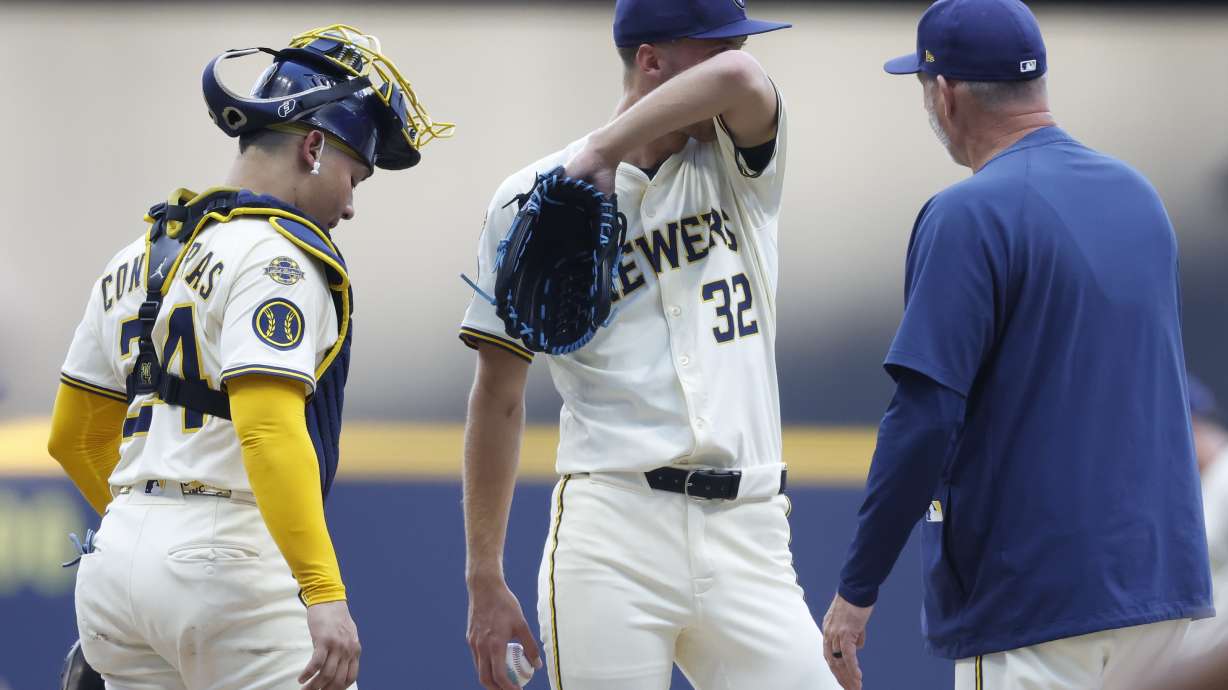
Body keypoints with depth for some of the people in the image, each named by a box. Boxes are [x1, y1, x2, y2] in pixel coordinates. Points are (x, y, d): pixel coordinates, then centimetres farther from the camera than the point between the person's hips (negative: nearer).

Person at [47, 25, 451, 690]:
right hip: (225, 564, -8)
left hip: (113, 561, 9)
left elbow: (72, 438, 25)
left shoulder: (134, 260, 18)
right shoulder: (276, 255, -8)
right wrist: (324, 595, -29)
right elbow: (271, 431, -22)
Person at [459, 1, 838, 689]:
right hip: (613, 539, -3)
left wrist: (601, 153, -15)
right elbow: (499, 397, 6)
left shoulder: (738, 167, 11)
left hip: (749, 539, 3)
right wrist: (485, 579, 3)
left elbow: (739, 78, -15)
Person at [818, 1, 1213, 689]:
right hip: (1164, 583, 8)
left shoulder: (967, 217, -12)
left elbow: (924, 422, -18)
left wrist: (858, 588, -12)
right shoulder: (1137, 194, 12)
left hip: (1037, 606, -8)